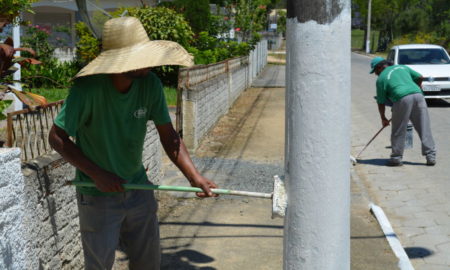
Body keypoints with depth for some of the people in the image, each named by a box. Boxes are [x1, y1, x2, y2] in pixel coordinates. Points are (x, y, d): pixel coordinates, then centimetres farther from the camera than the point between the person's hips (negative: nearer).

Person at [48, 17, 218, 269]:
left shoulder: (150, 84, -13)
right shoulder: (89, 87, -26)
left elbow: (168, 135, -7)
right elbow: (57, 138, -19)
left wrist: (194, 176, -18)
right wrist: (97, 173, -23)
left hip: (139, 189, 4)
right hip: (98, 195, -4)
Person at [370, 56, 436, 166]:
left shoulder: (381, 78, 13)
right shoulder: (402, 67, 26)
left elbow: (381, 103, 14)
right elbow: (420, 77, 23)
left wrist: (383, 118, 26)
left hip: (403, 99, -5)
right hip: (418, 95, 5)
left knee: (398, 131, 7)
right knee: (424, 129, 7)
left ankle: (396, 158, 13)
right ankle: (431, 156, 8)